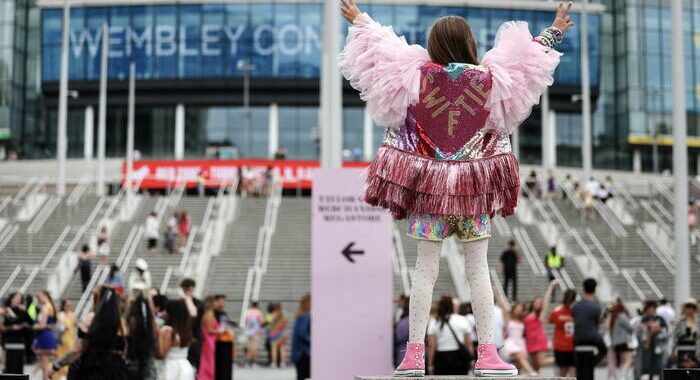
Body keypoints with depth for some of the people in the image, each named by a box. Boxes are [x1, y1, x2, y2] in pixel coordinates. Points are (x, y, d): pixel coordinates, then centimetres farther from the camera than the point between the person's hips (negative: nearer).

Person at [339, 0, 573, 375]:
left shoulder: (413, 75, -6)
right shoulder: (491, 79, -5)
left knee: (425, 270, 4)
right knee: (478, 270, 6)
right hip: (475, 188, 0)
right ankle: (487, 352, 8)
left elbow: (376, 48, 7)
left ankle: (414, 354, 5)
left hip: (426, 186, 0)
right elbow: (529, 56, 9)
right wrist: (555, 31, 24)